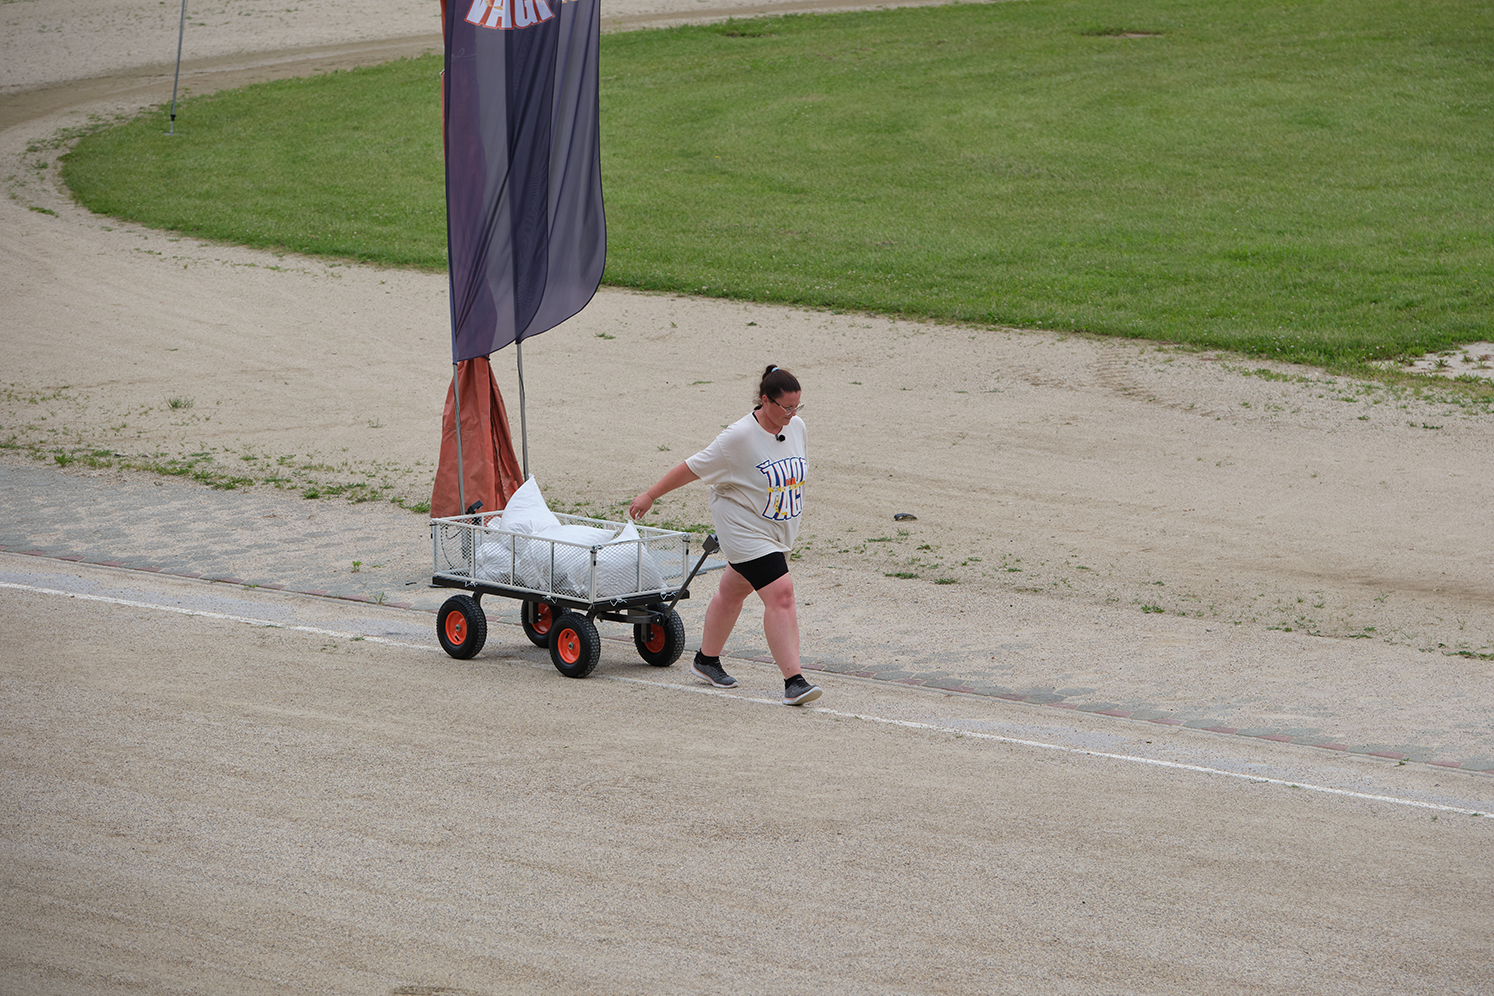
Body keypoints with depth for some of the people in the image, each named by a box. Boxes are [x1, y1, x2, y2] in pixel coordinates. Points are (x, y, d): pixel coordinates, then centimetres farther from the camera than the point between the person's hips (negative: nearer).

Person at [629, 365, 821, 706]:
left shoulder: (796, 427, -1)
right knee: (780, 594, -18)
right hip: (744, 529, -8)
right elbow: (693, 468, -15)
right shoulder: (739, 437, -23)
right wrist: (650, 495, -8)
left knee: (733, 592, 22)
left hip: (778, 533, 8)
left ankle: (706, 660, 39)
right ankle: (793, 681, -19)